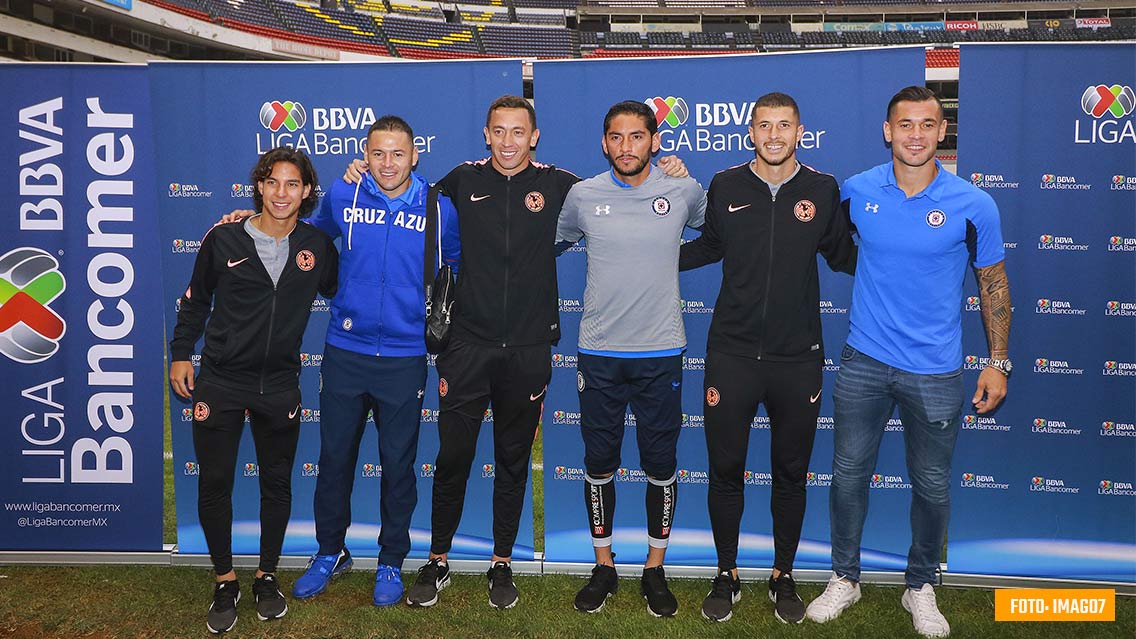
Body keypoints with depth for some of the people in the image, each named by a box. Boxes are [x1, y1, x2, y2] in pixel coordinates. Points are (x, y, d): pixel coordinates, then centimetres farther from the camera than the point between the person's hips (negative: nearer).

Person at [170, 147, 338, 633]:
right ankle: (225, 583, 22)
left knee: (277, 485, 10)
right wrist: (180, 354, 5)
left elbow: (339, 292, 16)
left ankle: (267, 577, 28)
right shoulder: (224, 239, -3)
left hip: (279, 386, 1)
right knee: (214, 484, 4)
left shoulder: (316, 245, -1)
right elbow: (195, 300, 7)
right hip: (220, 381, -1)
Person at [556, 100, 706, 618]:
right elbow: (555, 244, 17)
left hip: (662, 351, 0)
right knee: (599, 465, 8)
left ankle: (655, 569, 24)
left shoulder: (683, 192, -1)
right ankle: (603, 566, 26)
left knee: (660, 466, 6)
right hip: (599, 351, 1)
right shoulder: (583, 195, 1)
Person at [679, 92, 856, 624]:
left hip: (798, 359, 0)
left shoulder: (823, 190, 0)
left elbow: (842, 255, 11)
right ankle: (727, 574, 28)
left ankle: (783, 576, 31)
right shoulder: (725, 186, 1)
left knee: (791, 474, 12)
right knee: (725, 470, 8)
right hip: (731, 354, 0)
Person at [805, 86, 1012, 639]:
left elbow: (993, 282, 2)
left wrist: (998, 363, 2)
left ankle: (920, 587, 32)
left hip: (935, 372, -1)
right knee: (849, 471, 10)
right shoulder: (856, 191, -4)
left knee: (932, 486, 10)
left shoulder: (973, 205, -8)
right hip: (864, 360, 1)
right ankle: (844, 578, 29)